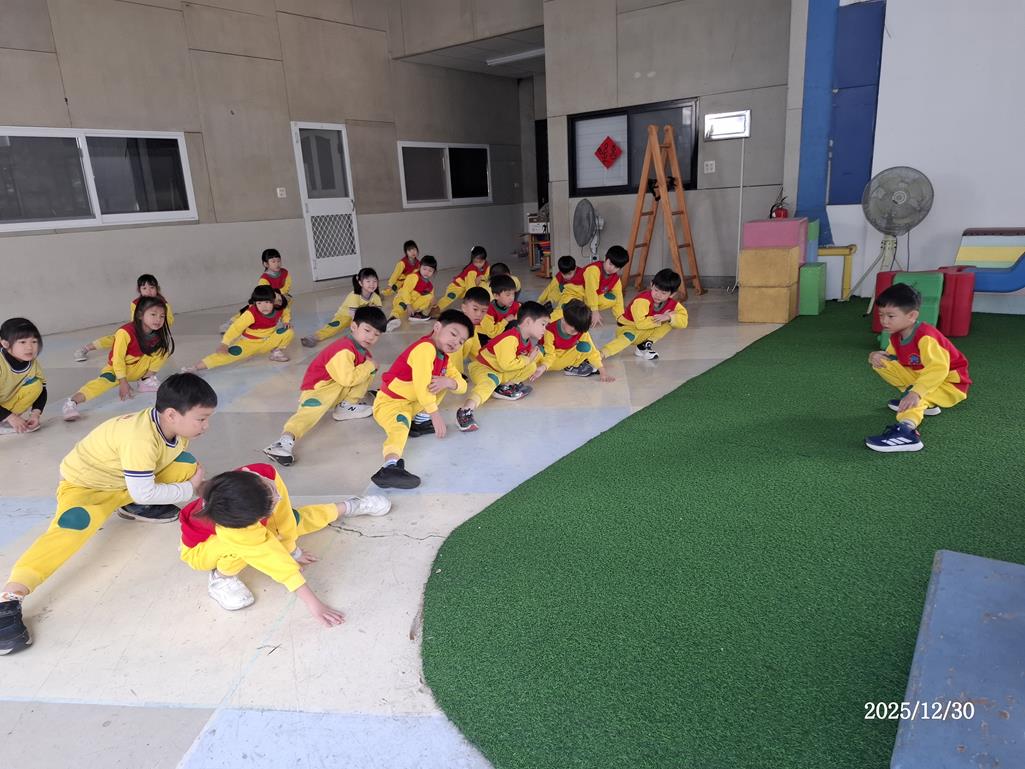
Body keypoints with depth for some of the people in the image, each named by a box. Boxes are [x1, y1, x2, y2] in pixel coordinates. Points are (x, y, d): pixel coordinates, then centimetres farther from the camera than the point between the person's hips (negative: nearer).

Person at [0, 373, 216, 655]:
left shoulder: (175, 425, -14)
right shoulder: (140, 437, -38)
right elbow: (143, 493, -33)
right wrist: (188, 489, -22)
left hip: (129, 483, 7)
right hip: (84, 483, -7)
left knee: (188, 466, -9)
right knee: (72, 527, -37)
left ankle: (133, 507, 11)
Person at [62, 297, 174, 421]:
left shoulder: (157, 333, -13)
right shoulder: (126, 332, -28)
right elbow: (117, 359, -24)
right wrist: (123, 382, -24)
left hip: (137, 368, 5)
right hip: (117, 368, -5)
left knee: (164, 349, -10)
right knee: (107, 380, -37)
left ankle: (147, 380, 2)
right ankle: (72, 402, -44)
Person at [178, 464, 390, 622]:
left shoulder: (266, 473, -38)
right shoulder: (238, 534, -48)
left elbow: (283, 513, -22)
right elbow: (275, 562, -46)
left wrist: (292, 550, -8)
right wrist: (313, 604, -44)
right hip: (202, 549, -5)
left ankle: (347, 507, 30)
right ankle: (221, 577, -7)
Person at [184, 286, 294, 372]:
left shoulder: (279, 309, -12)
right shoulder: (251, 313, -26)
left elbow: (286, 313, 13)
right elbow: (236, 327, -32)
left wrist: (286, 321, -8)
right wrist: (224, 343, -43)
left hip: (268, 342, 4)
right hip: (249, 342, -4)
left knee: (289, 332, -17)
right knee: (233, 352, -30)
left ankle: (277, 351, 6)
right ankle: (197, 367, -31)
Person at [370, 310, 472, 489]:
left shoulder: (444, 358, 7)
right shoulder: (425, 348, -21)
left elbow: (462, 385, 2)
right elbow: (421, 385, -27)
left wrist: (448, 382, -21)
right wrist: (435, 414, -26)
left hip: (414, 402, 9)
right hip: (389, 402, -9)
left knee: (448, 379, 7)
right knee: (400, 427, -36)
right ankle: (390, 466, -56)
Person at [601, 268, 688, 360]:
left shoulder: (672, 304, -10)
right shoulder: (643, 300, -29)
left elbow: (683, 321, -14)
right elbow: (640, 323, -36)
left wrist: (669, 317, -33)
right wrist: (660, 319, -30)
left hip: (647, 331, 6)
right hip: (628, 328, -6)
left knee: (670, 322, -12)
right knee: (631, 335, -40)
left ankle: (644, 346, -13)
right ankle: (601, 354, -50)